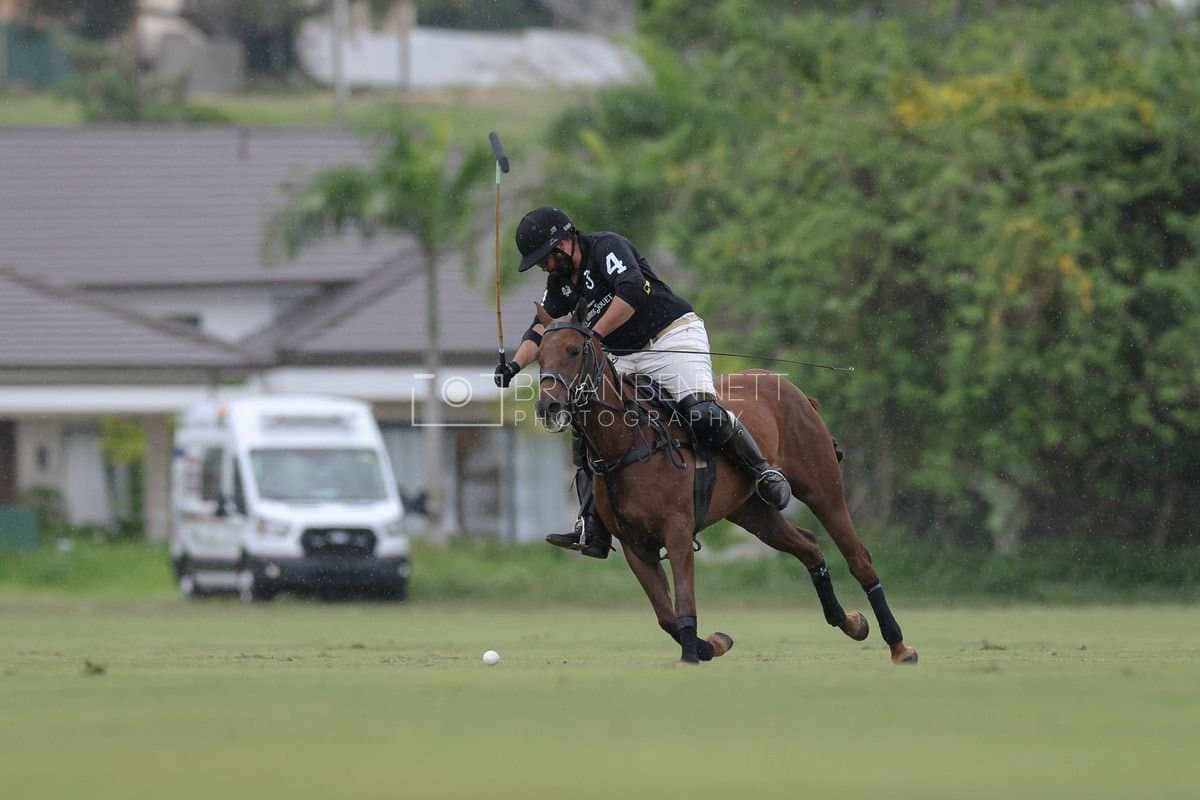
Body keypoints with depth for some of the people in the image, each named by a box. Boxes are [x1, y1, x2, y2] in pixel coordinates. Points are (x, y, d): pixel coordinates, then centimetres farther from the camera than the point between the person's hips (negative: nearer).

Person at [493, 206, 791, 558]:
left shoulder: (607, 247, -13)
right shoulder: (562, 282, 13)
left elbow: (632, 290, -29)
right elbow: (540, 330, 11)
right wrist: (515, 364, -8)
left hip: (674, 337, -9)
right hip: (627, 360, 9)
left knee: (702, 414, -29)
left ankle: (763, 473, -11)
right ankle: (593, 531, 1)